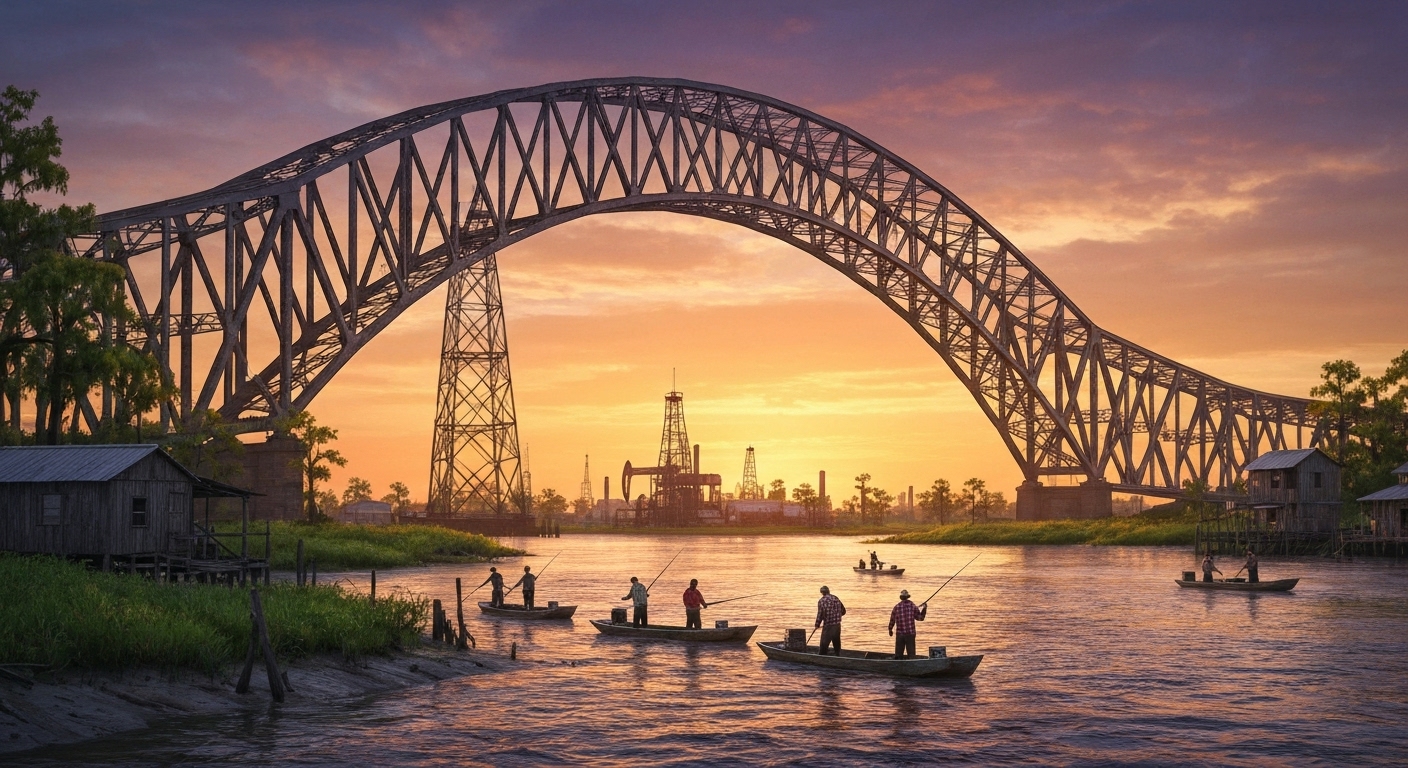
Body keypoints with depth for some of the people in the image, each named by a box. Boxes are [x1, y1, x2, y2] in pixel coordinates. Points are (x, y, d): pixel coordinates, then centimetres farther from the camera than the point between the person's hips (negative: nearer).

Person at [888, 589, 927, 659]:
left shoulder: (896, 607, -1)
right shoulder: (912, 606, -3)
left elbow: (892, 620, 5)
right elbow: (920, 618, 4)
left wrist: (890, 630, 21)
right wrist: (924, 609, 17)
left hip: (899, 634, 1)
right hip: (910, 633, -1)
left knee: (898, 654, 9)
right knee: (911, 653, 4)